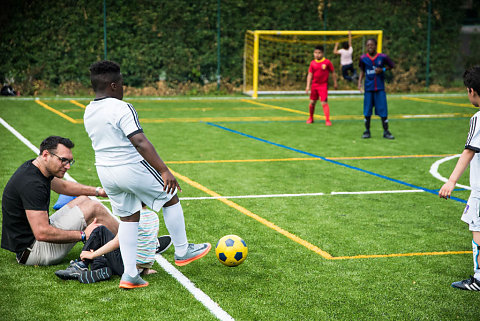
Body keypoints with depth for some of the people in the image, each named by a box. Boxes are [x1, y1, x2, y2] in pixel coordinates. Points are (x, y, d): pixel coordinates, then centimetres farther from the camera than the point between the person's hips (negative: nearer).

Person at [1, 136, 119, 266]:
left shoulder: (32, 167, 5)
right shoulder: (32, 184, -27)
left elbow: (63, 186, 25)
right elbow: (42, 233, -32)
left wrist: (97, 191, 16)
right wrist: (83, 235, -24)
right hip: (30, 251, -11)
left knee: (82, 200, 16)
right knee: (93, 208, -10)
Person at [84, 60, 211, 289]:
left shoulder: (88, 113, 7)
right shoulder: (121, 109, -19)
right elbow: (140, 143, -26)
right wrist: (164, 171, -27)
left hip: (105, 171, 8)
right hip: (132, 168, -8)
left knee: (128, 218, 15)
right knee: (171, 199, 12)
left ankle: (129, 275, 12)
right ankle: (182, 252, 22)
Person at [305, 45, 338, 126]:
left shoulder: (327, 62, -8)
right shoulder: (313, 63, 1)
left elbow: (333, 73, 1)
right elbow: (310, 75, 4)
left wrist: (335, 83, 2)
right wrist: (308, 86, -2)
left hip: (323, 85, -4)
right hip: (314, 85, 4)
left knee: (324, 103, -13)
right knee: (312, 102, 11)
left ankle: (327, 120, -11)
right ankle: (311, 118, 30)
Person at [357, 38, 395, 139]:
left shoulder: (382, 57, -2)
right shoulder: (363, 58, 2)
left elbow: (392, 66, 10)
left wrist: (382, 69, -7)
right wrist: (360, 82, 3)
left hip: (380, 87, -1)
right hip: (368, 88, 1)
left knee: (383, 110, -1)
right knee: (367, 111, 3)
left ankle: (386, 131, 7)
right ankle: (367, 131, 15)